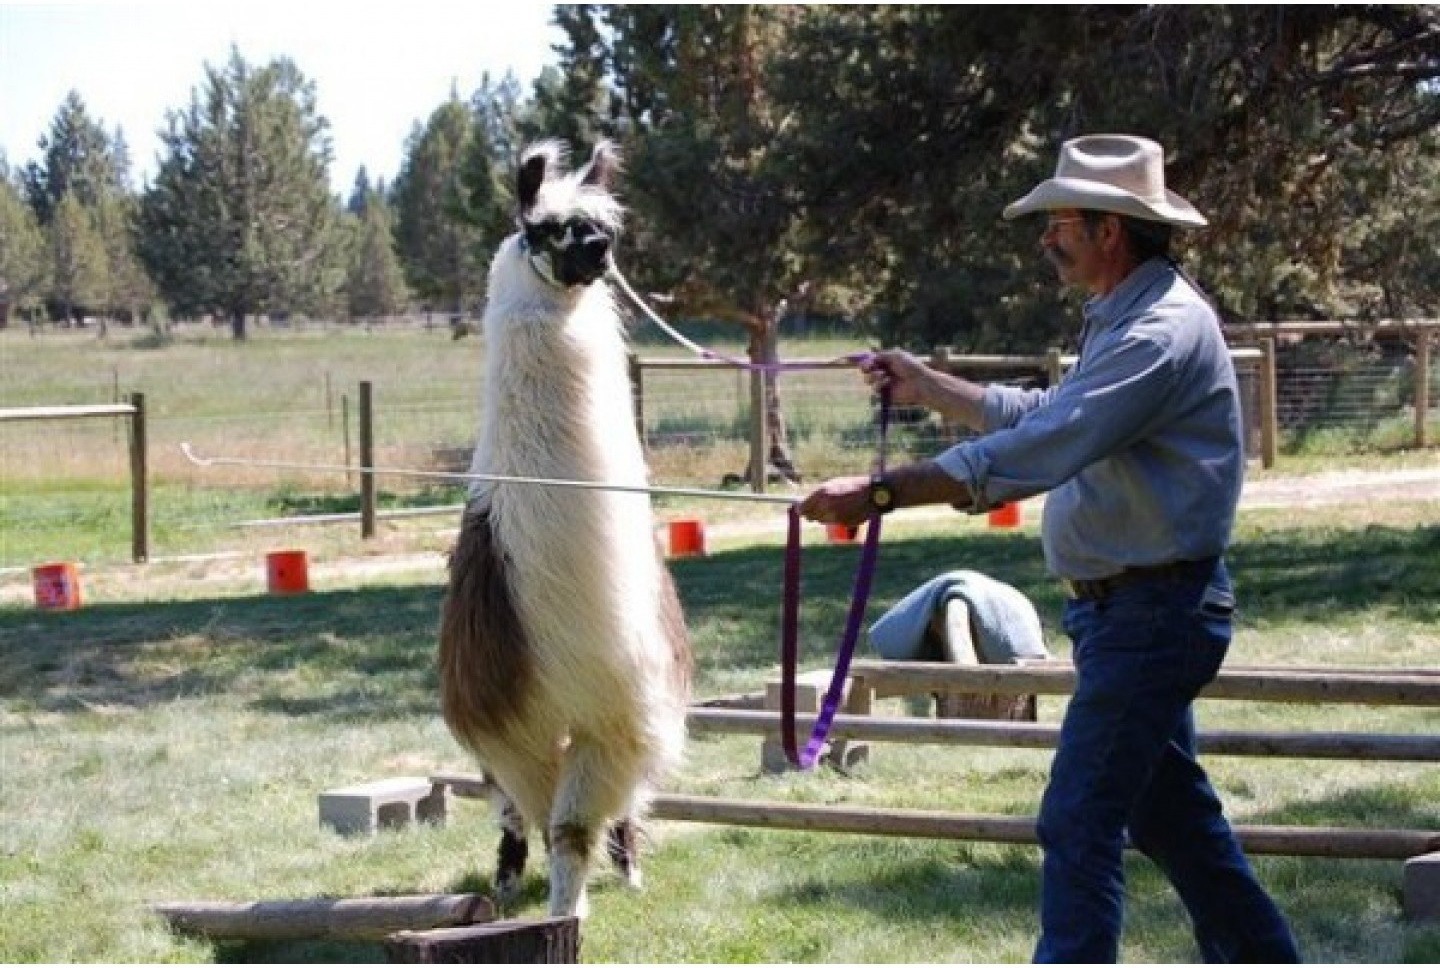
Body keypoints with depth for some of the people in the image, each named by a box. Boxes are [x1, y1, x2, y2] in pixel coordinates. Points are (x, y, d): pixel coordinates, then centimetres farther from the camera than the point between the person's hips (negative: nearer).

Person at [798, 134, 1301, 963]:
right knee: (1170, 809, 18)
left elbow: (1037, 450, -30)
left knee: (1082, 822, -9)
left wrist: (881, 493, -30)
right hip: (1141, 607, 11)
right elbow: (1047, 416, 26)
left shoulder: (1163, 332, -22)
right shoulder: (1130, 318, 13)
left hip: (1150, 611, -11)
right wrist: (930, 387, 25)